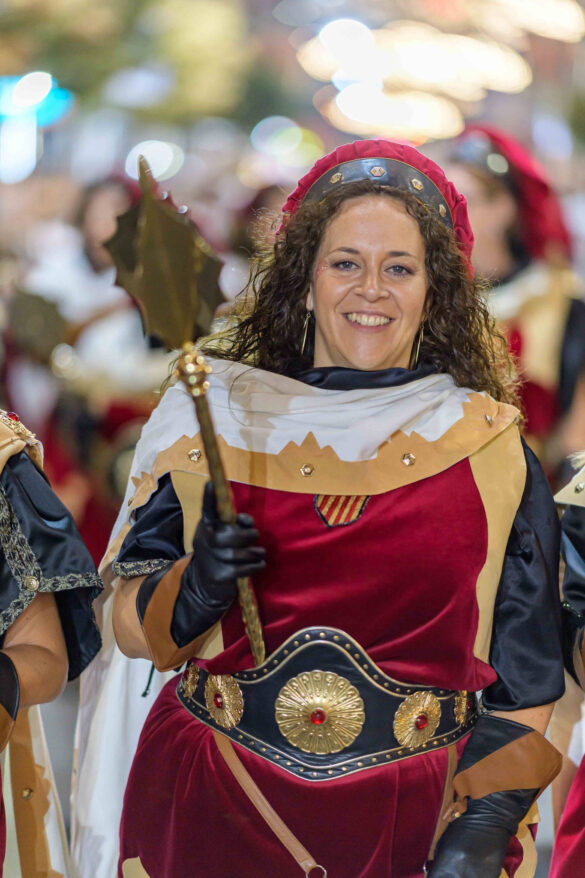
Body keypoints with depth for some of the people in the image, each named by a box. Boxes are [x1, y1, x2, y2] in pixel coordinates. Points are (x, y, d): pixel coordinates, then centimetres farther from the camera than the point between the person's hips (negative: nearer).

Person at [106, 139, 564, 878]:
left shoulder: (491, 451, 1)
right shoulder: (211, 417, 2)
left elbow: (523, 678, 1)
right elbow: (131, 628, 3)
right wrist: (195, 593, -17)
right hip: (213, 815, 1)